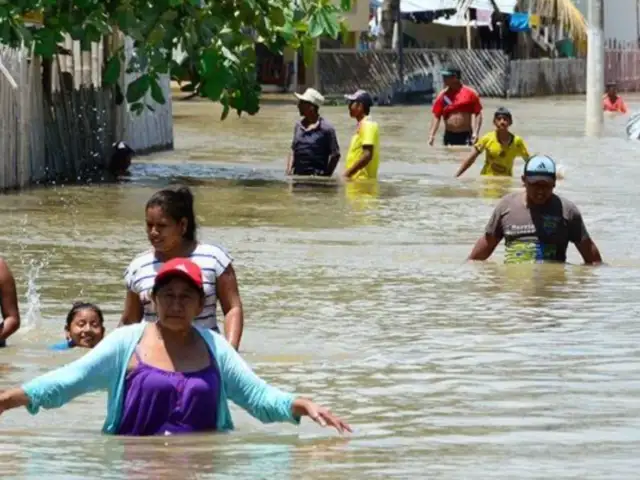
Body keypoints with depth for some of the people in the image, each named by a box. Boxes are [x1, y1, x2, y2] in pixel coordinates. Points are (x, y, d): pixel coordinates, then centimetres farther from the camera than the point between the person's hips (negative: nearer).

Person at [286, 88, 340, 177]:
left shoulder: (326, 128, -9)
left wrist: (326, 175, -7)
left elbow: (335, 155, -5)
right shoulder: (298, 126, 11)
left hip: (316, 176, -6)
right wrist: (289, 171, 6)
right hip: (297, 175, 6)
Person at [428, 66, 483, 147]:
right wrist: (432, 135, -5)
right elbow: (436, 116, 5)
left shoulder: (470, 93, -2)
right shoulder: (442, 96, 5)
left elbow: (478, 114, -1)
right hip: (450, 136, 3)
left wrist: (475, 133, -11)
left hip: (467, 136, -3)